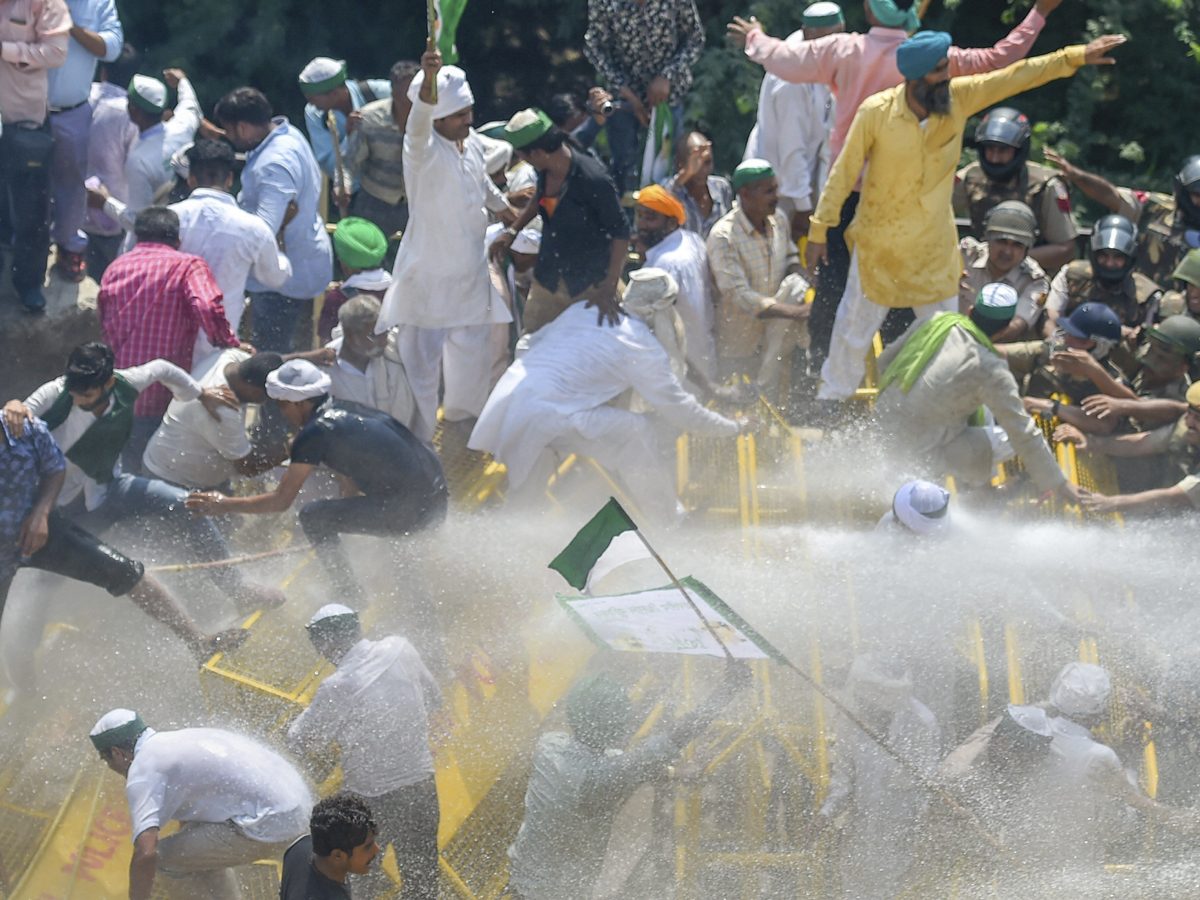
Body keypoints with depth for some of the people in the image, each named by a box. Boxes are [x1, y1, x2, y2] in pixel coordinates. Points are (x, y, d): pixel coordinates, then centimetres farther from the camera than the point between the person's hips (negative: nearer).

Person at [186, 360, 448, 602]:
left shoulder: (316, 431, -7)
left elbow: (281, 501, -4)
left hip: (408, 511, -8)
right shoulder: (346, 409, 15)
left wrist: (225, 505, 5)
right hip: (438, 501, 8)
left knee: (313, 517, 1)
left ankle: (350, 596, 8)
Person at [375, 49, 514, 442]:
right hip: (429, 274, -8)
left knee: (474, 351, 24)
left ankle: (460, 410, 50)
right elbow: (418, 128, -50)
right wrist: (428, 81, -68)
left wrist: (505, 207, 39)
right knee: (422, 357, -2)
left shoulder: (472, 144, 0)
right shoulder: (426, 150, -24)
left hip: (471, 272, 8)